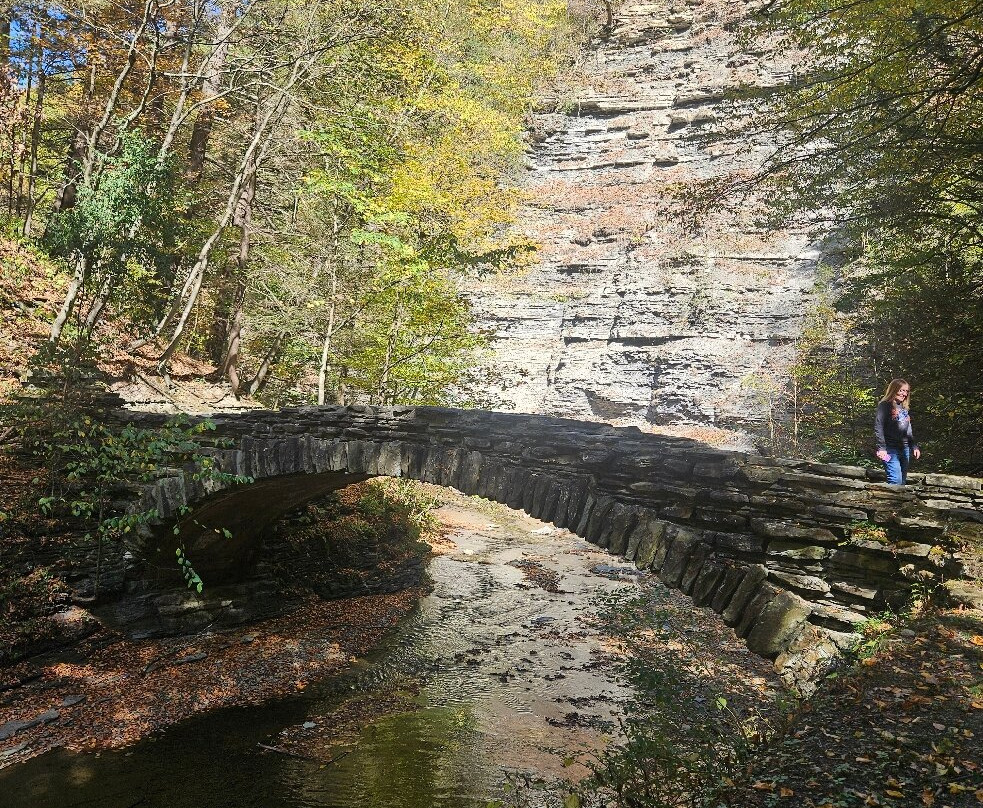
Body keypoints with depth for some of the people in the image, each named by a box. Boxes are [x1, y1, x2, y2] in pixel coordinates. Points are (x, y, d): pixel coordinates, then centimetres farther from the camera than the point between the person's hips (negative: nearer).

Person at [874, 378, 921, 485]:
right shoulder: (885, 405, -5)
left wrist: (914, 446, 20)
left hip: (905, 449, 8)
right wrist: (881, 448, -18)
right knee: (896, 481, -17)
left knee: (903, 482, 9)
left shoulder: (904, 408, 18)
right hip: (891, 449, -8)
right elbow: (878, 427, -12)